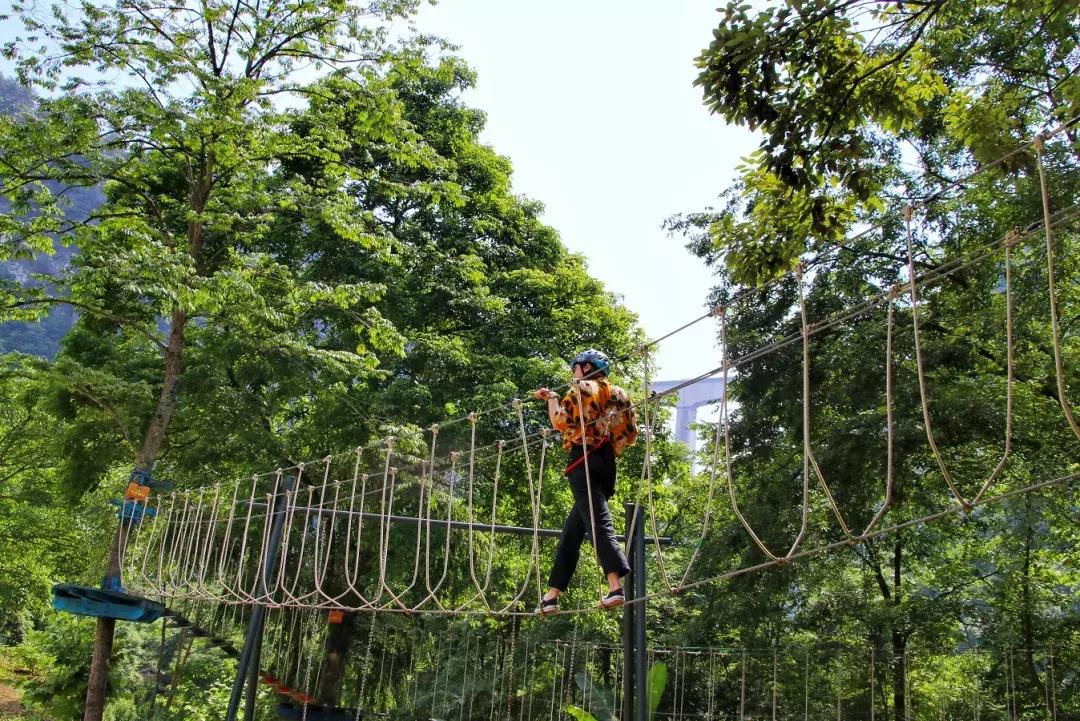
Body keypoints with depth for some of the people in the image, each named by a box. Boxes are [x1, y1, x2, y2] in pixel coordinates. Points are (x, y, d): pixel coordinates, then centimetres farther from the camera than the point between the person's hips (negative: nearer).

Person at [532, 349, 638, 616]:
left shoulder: (582, 388, 1)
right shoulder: (616, 394, 21)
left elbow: (560, 421, -9)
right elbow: (630, 434, 20)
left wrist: (551, 398, 6)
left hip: (584, 460, -7)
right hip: (607, 462, 7)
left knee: (599, 522, -18)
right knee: (573, 528, 12)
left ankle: (615, 585, -33)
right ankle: (553, 593, 15)